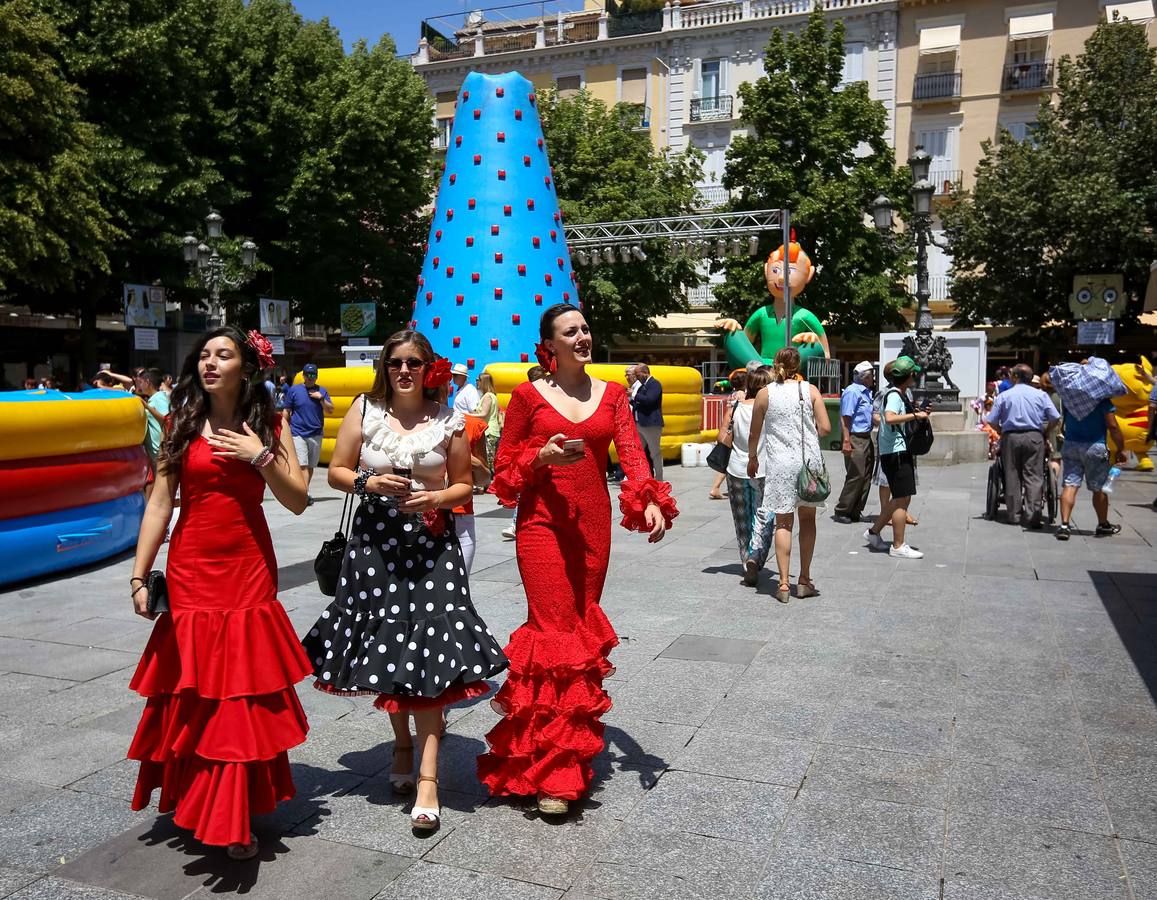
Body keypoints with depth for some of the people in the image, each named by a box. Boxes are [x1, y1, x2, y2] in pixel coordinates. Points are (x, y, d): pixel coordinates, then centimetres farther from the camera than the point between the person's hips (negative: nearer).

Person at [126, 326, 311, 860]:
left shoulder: (267, 426, 3)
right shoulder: (182, 424, 5)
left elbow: (297, 501, -2)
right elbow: (159, 504, 2)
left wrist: (261, 457, -15)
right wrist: (139, 576, -1)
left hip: (249, 572, 0)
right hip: (190, 572, 1)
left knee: (244, 694, 1)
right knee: (192, 696, 2)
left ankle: (235, 819, 13)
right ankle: (194, 804, 22)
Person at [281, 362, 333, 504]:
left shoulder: (322, 391, 7)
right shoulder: (294, 390, 2)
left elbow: (330, 411, 3)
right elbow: (286, 411, 5)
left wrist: (321, 398, -12)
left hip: (316, 434, 3)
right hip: (298, 434, -3)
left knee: (311, 466, 10)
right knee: (302, 465, -12)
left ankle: (303, 492, 22)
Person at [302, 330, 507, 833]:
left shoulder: (448, 420, 3)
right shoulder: (364, 410, 4)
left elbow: (464, 484, 9)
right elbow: (336, 471, 6)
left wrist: (435, 499, -11)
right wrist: (369, 483, -13)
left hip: (430, 543, -1)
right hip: (375, 541, 1)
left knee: (427, 652, -9)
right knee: (385, 649, 8)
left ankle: (427, 778, -6)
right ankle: (403, 745, 32)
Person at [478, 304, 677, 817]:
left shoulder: (611, 393, 11)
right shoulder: (529, 396, 2)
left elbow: (631, 452, -1)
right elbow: (505, 468, 5)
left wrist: (650, 500, -19)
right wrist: (542, 456, -15)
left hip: (593, 522, 4)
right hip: (543, 522, -4)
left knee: (583, 629, 9)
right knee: (557, 633, -9)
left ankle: (573, 736, 26)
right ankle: (552, 771, -2)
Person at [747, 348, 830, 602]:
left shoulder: (765, 394, 0)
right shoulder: (810, 390, 0)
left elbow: (754, 433, 6)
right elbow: (825, 428, -4)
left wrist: (752, 458, 22)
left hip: (780, 464, -1)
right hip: (809, 461, 1)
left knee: (783, 522, 5)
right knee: (807, 519, 13)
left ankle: (784, 583, 3)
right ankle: (804, 580, 18)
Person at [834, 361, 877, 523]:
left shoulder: (867, 392, 17)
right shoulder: (852, 392, -12)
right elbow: (845, 418, -17)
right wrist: (846, 441, -23)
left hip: (866, 438, 10)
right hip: (855, 439, -10)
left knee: (866, 476, 9)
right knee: (856, 476, -9)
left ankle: (856, 512, 16)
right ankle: (842, 511, -1)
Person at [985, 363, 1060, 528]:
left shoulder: (1003, 396, 4)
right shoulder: (1040, 395, 7)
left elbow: (992, 421, -2)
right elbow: (1055, 418, 3)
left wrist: (1001, 432, 16)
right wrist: (1046, 434, 17)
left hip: (1011, 437, 0)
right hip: (1034, 437, 0)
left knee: (1012, 476, 7)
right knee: (1034, 477, -1)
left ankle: (1014, 514, 9)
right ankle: (1033, 516, -8)